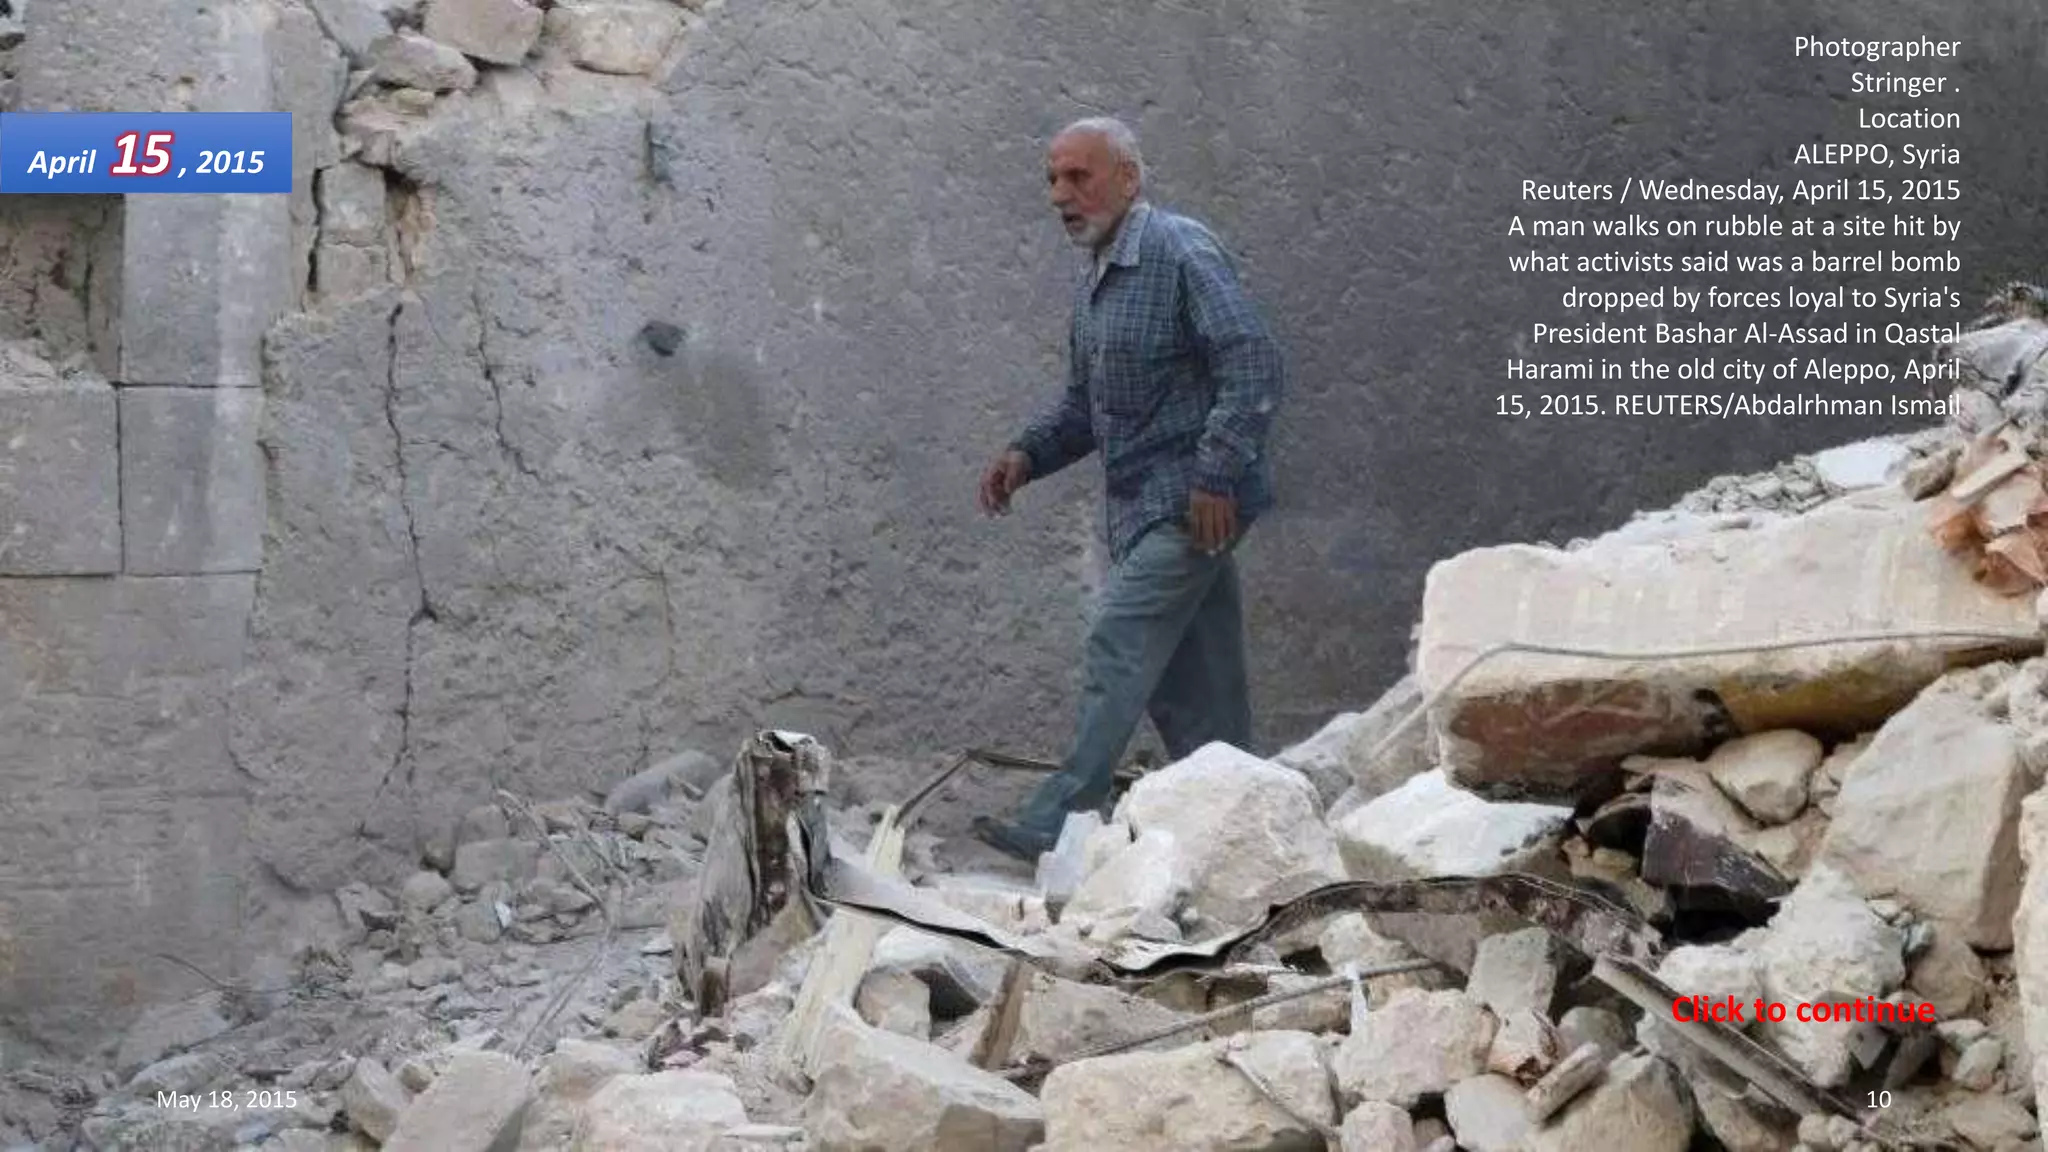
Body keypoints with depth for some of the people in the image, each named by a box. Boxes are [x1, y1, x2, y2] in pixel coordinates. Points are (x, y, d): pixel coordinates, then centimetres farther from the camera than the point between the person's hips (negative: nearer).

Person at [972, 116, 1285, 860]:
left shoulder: (1181, 253, -12)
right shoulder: (1094, 282, 17)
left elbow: (1253, 366, -20)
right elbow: (1084, 403, 24)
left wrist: (1215, 475, -24)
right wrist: (1027, 454, 7)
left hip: (1189, 502, -9)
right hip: (1140, 506, 9)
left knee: (1119, 653, -13)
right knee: (1189, 681, 11)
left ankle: (1058, 827, -13)